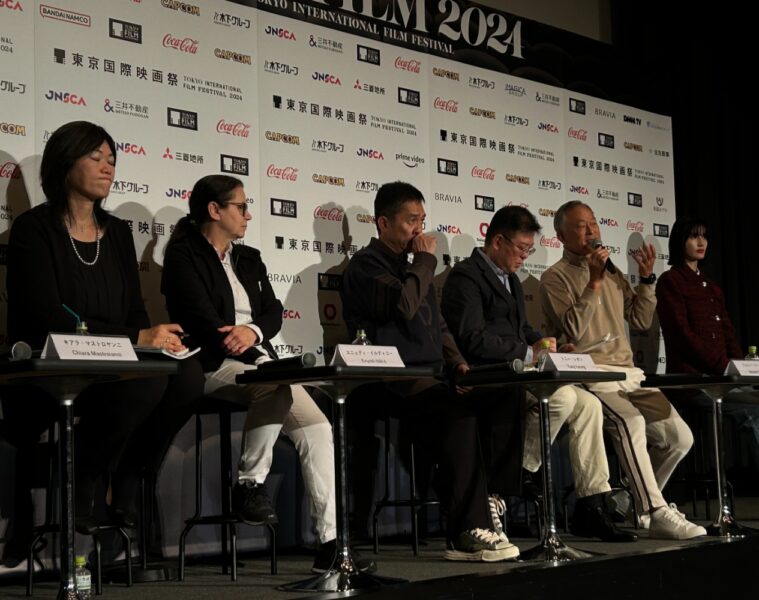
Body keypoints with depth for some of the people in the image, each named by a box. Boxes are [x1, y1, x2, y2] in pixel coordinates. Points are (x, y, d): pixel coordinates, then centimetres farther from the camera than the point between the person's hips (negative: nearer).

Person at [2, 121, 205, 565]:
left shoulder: (118, 232, 14)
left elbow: (135, 312, 14)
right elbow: (47, 319, -16)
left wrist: (156, 339, -11)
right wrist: (137, 340, -23)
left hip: (110, 370, 6)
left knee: (187, 375, -24)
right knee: (146, 379, -34)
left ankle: (125, 484, -6)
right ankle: (82, 488, -12)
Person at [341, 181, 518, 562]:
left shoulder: (411, 268, 25)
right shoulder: (367, 264, -1)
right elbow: (403, 306, -19)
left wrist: (456, 362, 9)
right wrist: (426, 261, -5)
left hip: (427, 379, 8)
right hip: (392, 384, -8)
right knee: (459, 411, -32)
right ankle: (467, 533, -28)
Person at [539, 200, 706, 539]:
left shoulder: (611, 272, 22)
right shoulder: (555, 278, 1)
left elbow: (641, 321, 17)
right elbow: (575, 330, -13)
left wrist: (646, 278, 6)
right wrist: (594, 282, -13)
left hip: (628, 375, 7)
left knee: (680, 437, -6)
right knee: (630, 421, -35)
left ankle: (639, 500, 14)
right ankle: (655, 513, -30)